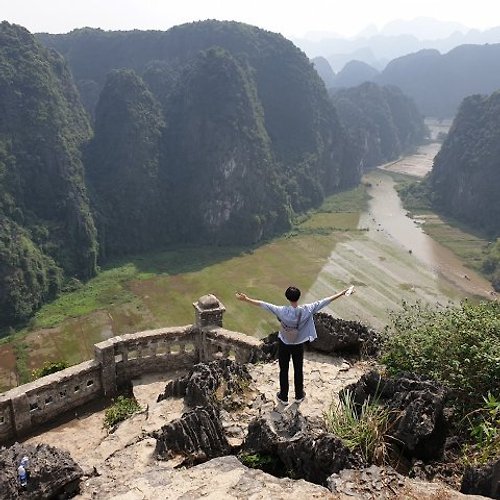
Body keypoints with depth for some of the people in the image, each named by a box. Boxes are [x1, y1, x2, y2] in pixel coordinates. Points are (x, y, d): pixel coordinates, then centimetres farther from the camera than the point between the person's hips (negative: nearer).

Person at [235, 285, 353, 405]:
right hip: (299, 345, 1)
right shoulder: (306, 310, -25)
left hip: (284, 344, -1)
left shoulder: (282, 311, -28)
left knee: (284, 370, 16)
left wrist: (246, 299, -22)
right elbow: (325, 301, -20)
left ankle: (283, 397, 30)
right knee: (298, 370, 20)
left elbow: (263, 304, -26)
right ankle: (299, 396, 36)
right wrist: (343, 292, -15)